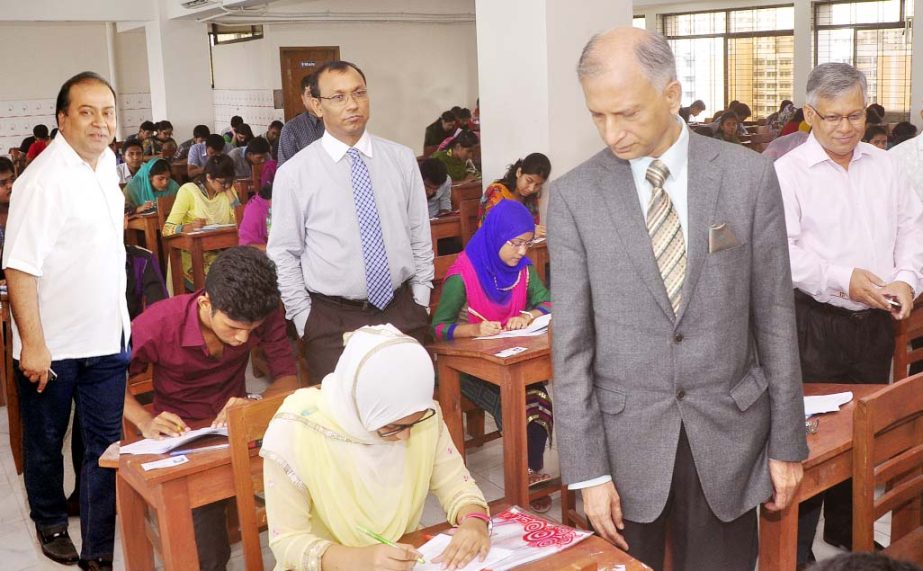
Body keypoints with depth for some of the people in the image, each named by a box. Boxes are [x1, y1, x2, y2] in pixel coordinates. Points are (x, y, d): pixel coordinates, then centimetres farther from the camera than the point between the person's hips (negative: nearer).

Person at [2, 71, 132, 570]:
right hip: (51, 346, -6)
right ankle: (50, 522, 40)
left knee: (106, 442, 7)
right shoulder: (44, 179, -19)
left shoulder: (106, 162, 5)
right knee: (46, 441, 16)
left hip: (106, 338, 6)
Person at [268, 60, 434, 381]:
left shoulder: (402, 159, 4)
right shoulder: (293, 173, -5)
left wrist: (420, 301, 7)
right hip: (332, 320, -2)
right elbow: (283, 256, -1)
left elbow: (420, 237, 10)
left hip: (402, 312, 3)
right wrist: (304, 320, -4)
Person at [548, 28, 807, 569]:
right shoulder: (573, 196, -6)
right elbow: (571, 342, -5)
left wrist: (787, 441, 2)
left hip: (728, 431, 1)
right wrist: (588, 469, -7)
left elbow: (774, 315, 0)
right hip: (625, 436, 0)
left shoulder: (749, 175, -4)